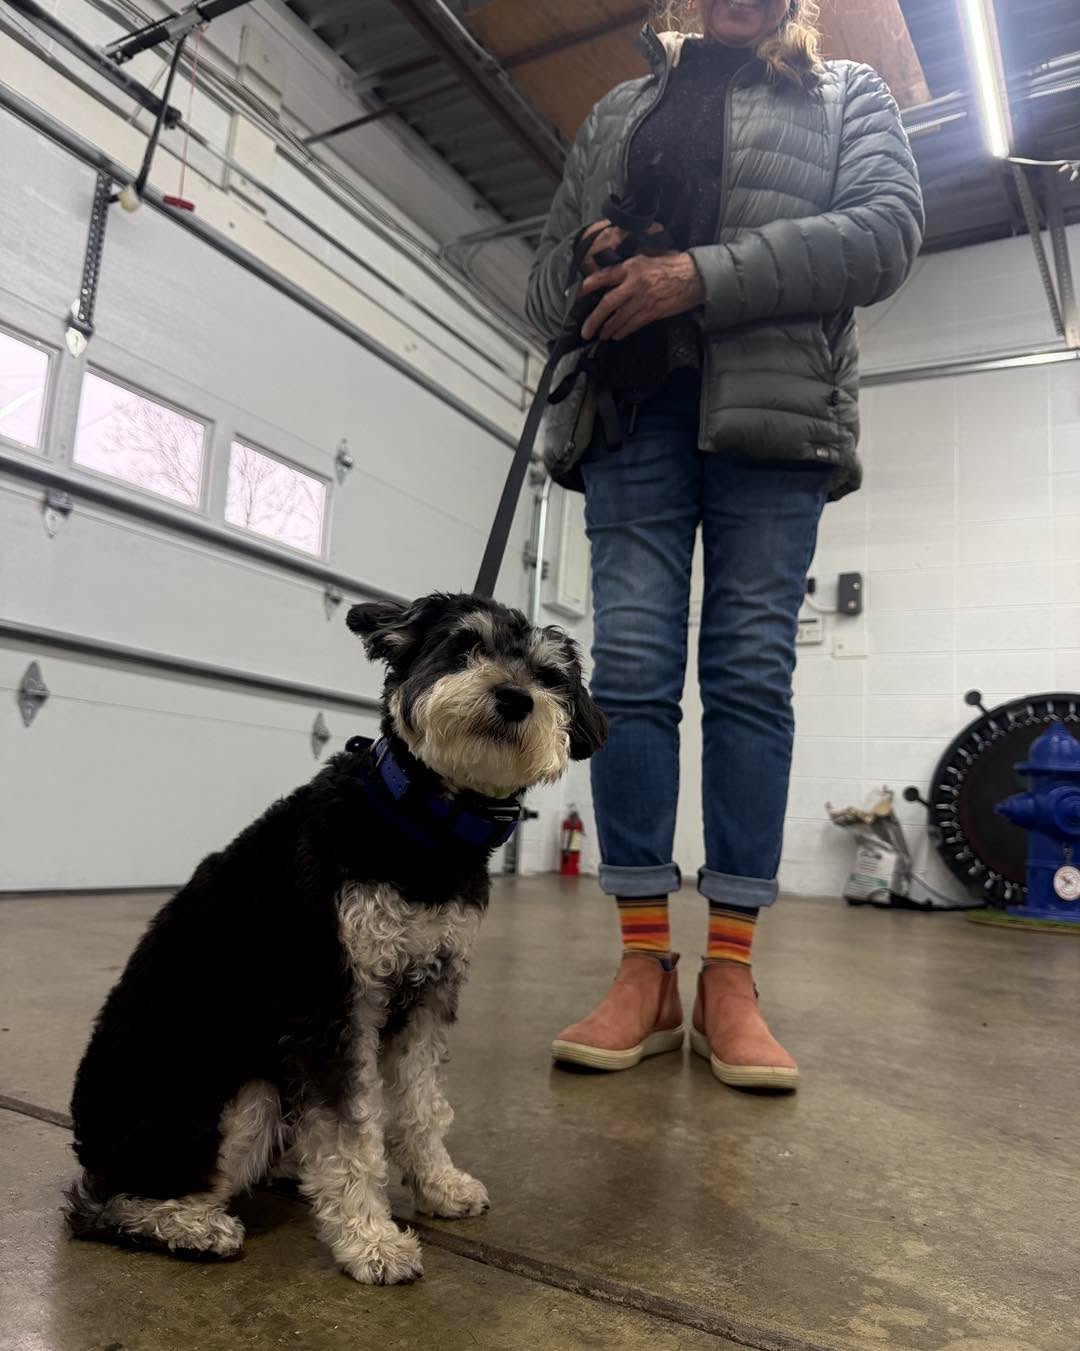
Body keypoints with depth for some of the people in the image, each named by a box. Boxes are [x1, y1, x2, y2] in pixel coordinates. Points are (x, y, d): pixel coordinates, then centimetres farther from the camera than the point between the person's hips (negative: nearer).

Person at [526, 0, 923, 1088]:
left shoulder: (849, 95, 21)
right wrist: (588, 265, -2)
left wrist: (702, 276, -10)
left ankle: (729, 979, -4)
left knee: (751, 674, -9)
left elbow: (886, 229, 2)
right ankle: (644, 973, -5)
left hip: (771, 406, -1)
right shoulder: (615, 113, 28)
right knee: (630, 669, -10)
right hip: (629, 407, 2)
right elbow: (545, 272, 24)